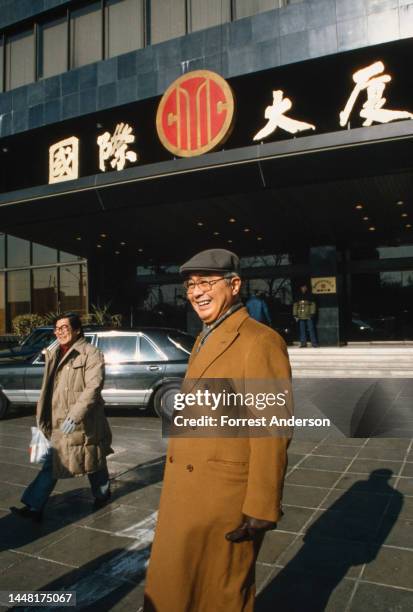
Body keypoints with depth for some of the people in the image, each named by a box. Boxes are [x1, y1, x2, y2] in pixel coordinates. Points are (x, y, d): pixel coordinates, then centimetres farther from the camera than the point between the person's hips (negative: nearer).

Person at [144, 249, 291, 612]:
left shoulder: (260, 342, -17)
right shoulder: (203, 341, 10)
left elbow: (271, 433, -19)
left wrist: (261, 511, -17)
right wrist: (175, 484, 15)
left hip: (225, 497, -8)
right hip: (184, 492, 8)